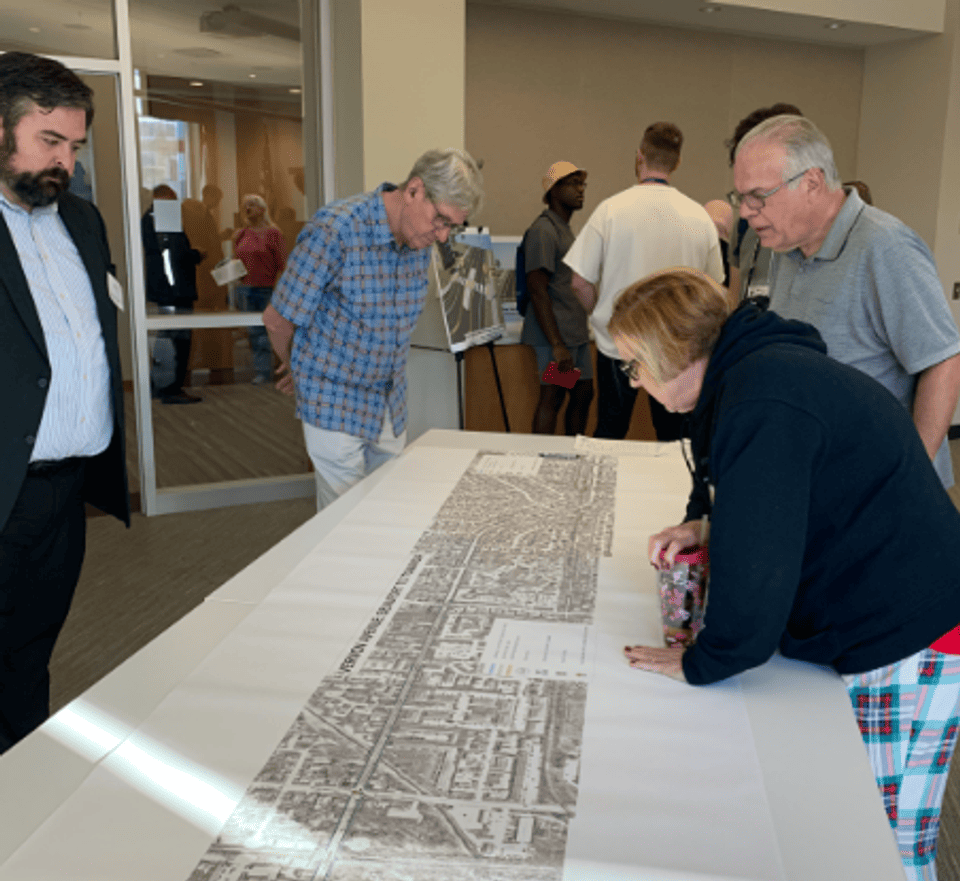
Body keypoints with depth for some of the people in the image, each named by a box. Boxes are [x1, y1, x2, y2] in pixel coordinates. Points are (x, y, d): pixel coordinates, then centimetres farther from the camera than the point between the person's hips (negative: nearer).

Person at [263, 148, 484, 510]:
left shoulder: (419, 241, 0)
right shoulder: (335, 229, -23)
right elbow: (278, 319, -14)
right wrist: (299, 369, 7)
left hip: (391, 406, 6)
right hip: (336, 404, -6)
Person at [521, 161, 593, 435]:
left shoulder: (565, 228, 18)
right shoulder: (543, 230, -13)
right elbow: (538, 291, -19)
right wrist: (557, 345, -22)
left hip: (576, 332, 9)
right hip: (556, 333, -9)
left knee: (583, 394, 11)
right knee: (552, 398, -6)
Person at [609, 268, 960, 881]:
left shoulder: (763, 402, -23)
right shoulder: (762, 368, 12)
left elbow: (758, 557, -26)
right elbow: (774, 498, 29)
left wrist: (704, 663, -12)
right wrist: (703, 524, 10)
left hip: (906, 642, -10)